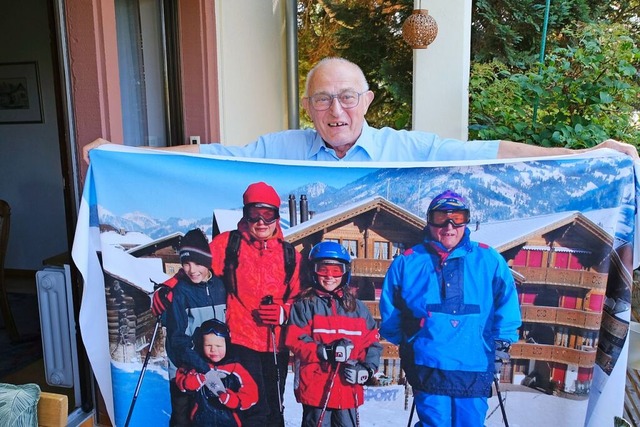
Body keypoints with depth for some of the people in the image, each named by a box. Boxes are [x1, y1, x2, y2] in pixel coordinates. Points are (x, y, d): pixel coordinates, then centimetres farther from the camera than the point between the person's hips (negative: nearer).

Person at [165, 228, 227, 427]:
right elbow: (178, 339, -15)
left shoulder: (220, 286, 0)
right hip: (184, 371, -3)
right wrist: (204, 370, -25)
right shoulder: (179, 292, -11)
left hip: (216, 366, 4)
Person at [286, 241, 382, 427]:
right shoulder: (304, 305, -1)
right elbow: (295, 342, -10)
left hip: (349, 389, 4)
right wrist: (326, 351, -21)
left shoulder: (357, 307, 10)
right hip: (315, 388, -3)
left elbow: (373, 342, 9)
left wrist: (366, 368, -8)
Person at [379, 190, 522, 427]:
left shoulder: (489, 260, 3)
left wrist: (501, 344, 8)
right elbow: (389, 309, 13)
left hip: (474, 366, 1)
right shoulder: (407, 262, 2)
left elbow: (507, 303, 9)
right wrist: (403, 341, 15)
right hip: (427, 365, -1)